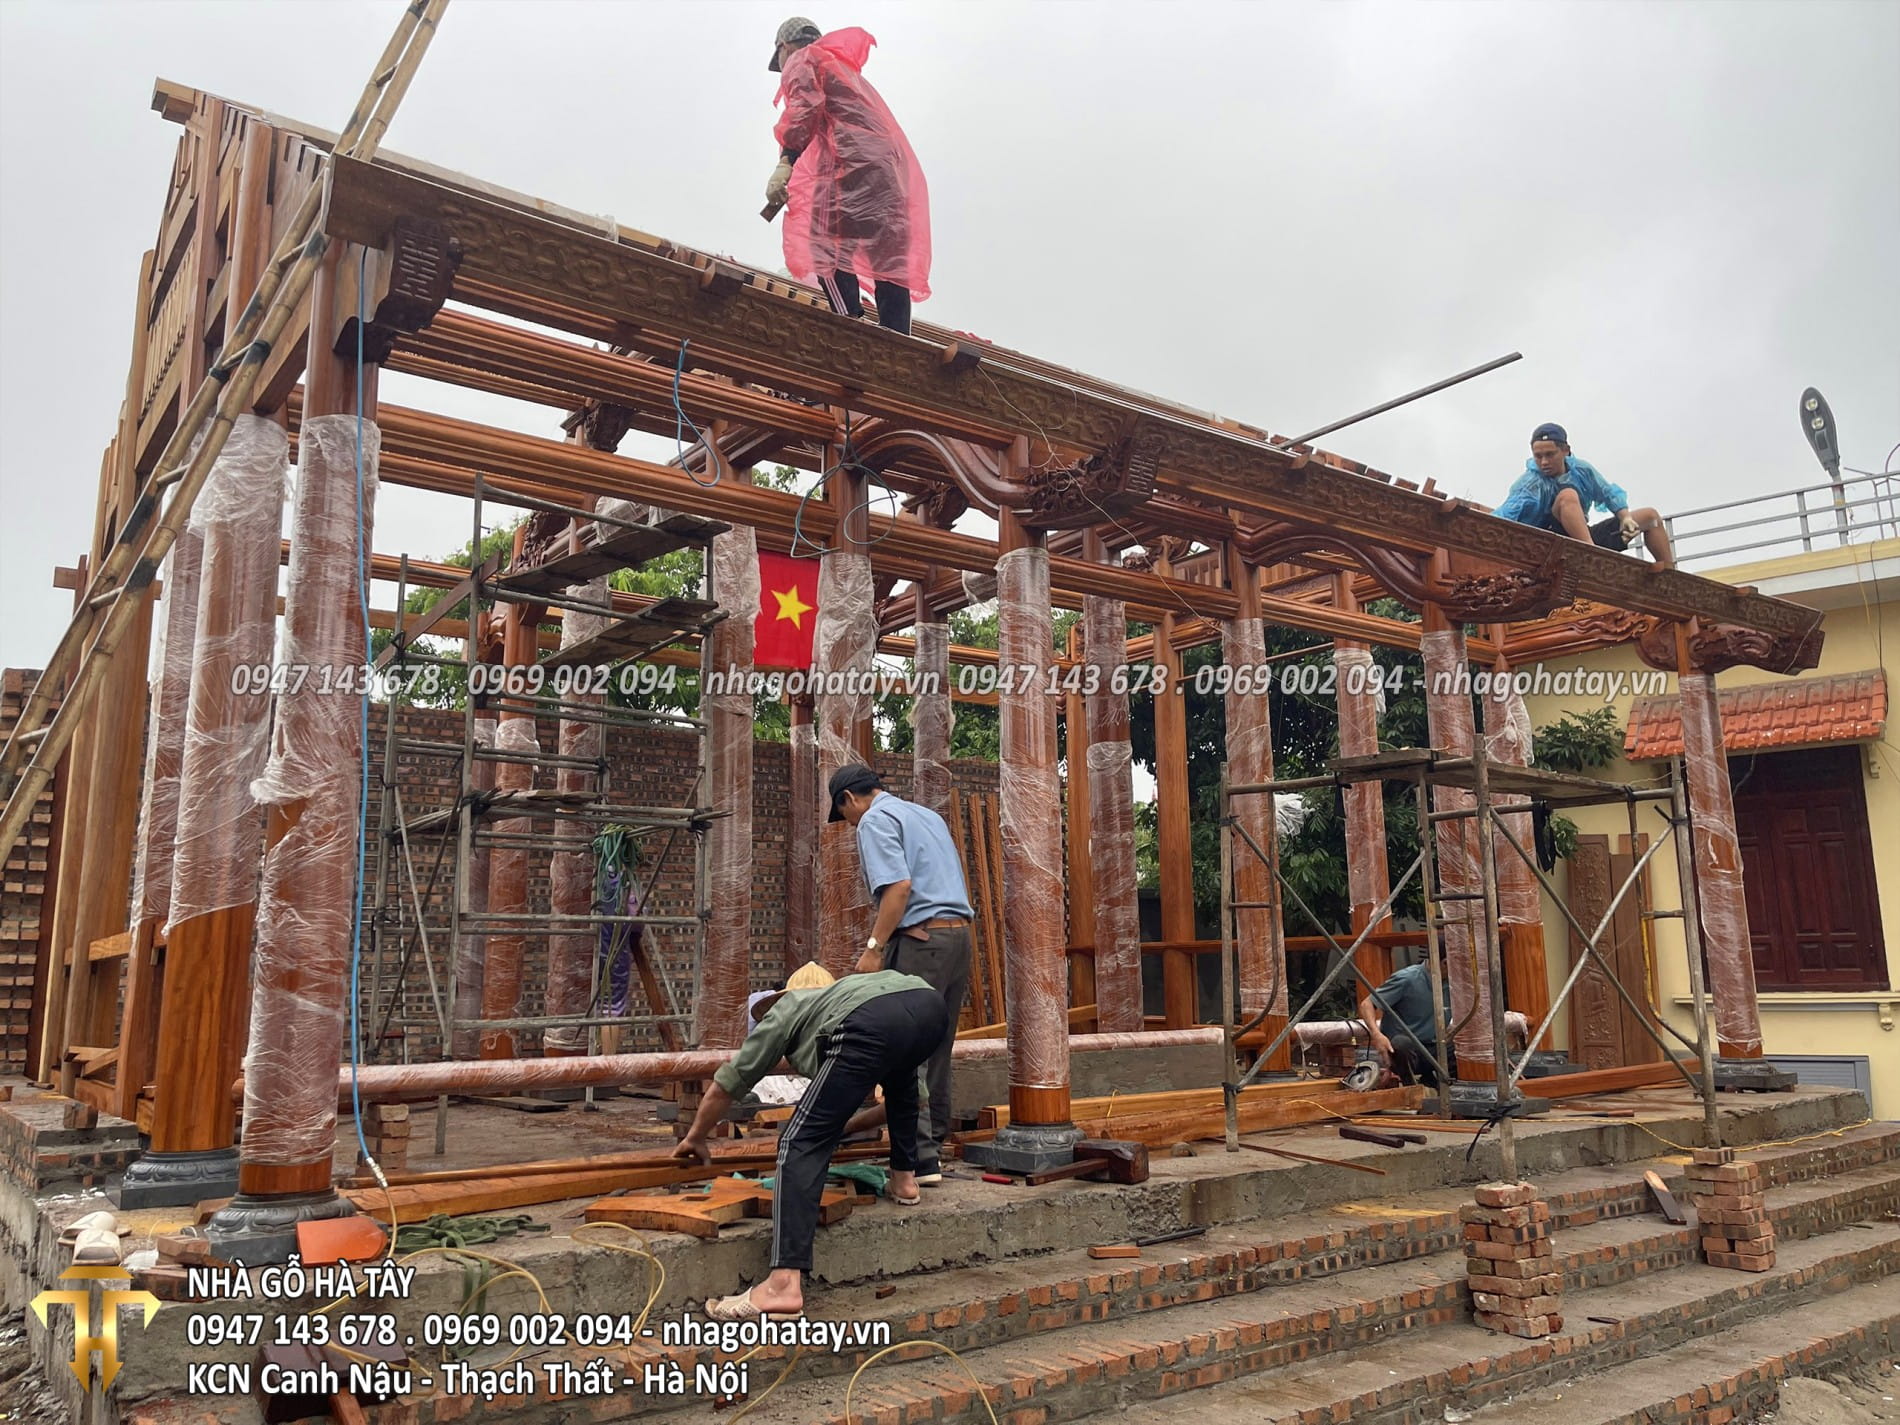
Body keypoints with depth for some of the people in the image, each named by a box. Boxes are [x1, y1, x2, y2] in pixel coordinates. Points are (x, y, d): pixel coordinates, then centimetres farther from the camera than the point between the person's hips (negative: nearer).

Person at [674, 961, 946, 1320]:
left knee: (802, 1142, -3)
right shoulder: (835, 993, 45)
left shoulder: (782, 1013, 30)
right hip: (929, 1000, 7)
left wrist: (696, 1138, 51)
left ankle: (784, 1284, -14)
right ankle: (904, 1180, 38)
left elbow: (724, 1087, 35)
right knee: (899, 1075, 41)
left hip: (872, 1024, -7)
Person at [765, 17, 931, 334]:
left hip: (854, 163, -8)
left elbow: (804, 107, -7)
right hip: (895, 170, 8)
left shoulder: (802, 59, 13)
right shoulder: (845, 67, 38)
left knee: (828, 251, -11)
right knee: (891, 269, 0)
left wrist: (786, 162, -11)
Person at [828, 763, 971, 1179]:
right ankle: (934, 1143, 17)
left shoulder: (875, 820, -4)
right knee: (937, 1051, 13)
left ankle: (919, 1157, -5)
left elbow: (899, 885, -18)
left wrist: (874, 948, -16)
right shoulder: (927, 814, 23)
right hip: (959, 935, 9)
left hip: (919, 940, -9)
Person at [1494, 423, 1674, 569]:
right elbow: (1507, 511, -36)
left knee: (1650, 516, 14)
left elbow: (1609, 494, 12)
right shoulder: (1530, 482, -19)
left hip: (1586, 535, 8)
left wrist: (1625, 517, -7)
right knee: (1568, 495, -33)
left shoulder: (1582, 470, 3)